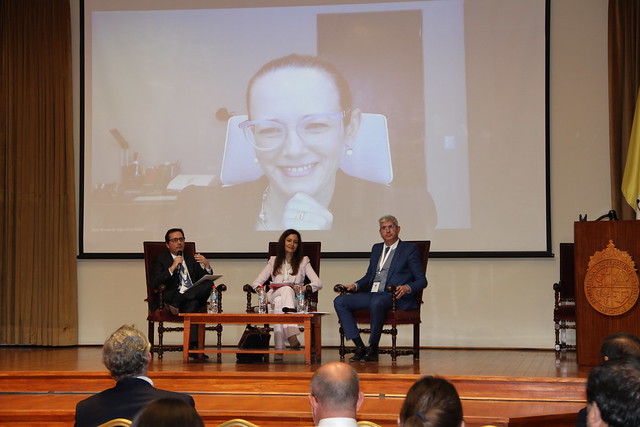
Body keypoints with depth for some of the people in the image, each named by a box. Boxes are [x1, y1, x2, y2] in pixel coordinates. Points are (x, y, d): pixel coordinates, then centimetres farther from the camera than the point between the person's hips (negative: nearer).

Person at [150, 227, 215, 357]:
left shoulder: (191, 259, 29)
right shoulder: (160, 260, 14)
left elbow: (207, 279, 21)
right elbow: (155, 283, -4)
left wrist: (206, 265, 0)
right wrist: (172, 267, -12)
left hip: (196, 296, 5)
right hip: (172, 297, -5)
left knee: (209, 284, -30)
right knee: (192, 304, -40)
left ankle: (176, 302, -36)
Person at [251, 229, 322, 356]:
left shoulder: (303, 261, 19)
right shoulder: (273, 261, 23)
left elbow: (318, 283, 6)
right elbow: (256, 282, 14)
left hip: (295, 299, 0)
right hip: (274, 296, 0)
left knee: (280, 301, -38)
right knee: (286, 289, -38)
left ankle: (279, 349, -53)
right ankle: (292, 333, -57)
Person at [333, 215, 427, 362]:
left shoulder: (409, 249, 6)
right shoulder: (376, 248, 24)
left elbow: (422, 281, 1)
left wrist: (407, 288, -20)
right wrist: (355, 285, 9)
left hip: (394, 296, -6)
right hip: (371, 294, 7)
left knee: (376, 303, -40)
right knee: (339, 301, -15)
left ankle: (373, 349, -24)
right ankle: (360, 347, -16)